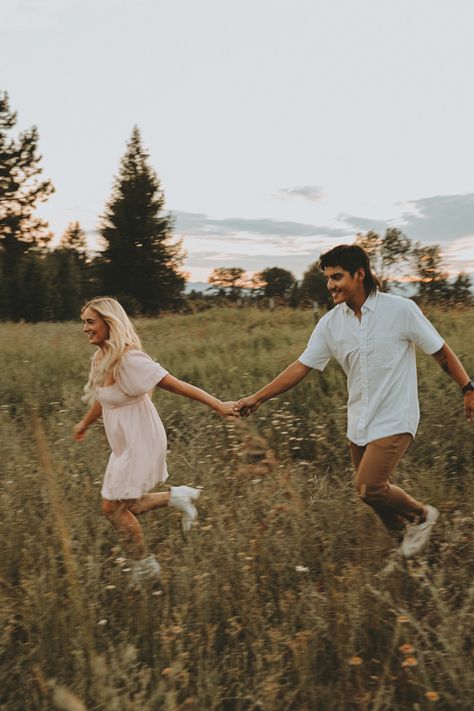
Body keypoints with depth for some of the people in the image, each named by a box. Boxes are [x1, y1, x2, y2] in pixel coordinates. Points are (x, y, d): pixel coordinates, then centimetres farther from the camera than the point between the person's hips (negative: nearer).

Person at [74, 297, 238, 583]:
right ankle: (177, 497, 25)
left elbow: (177, 385, -25)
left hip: (139, 444, -9)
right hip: (126, 444, 9)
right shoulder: (102, 358, 3)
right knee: (124, 507, 14)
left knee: (113, 507, 2)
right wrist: (86, 423, 36)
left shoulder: (129, 359, -24)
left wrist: (218, 405, -26)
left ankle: (145, 567, 20)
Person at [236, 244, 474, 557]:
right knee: (373, 491, 11)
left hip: (394, 420, -5)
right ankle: (408, 531, 37)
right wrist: (257, 398, -4)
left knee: (369, 487, -15)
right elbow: (301, 367, 1)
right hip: (359, 422, 5)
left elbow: (441, 351, -3)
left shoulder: (401, 309, -13)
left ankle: (421, 515, 12)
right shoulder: (331, 323, -1)